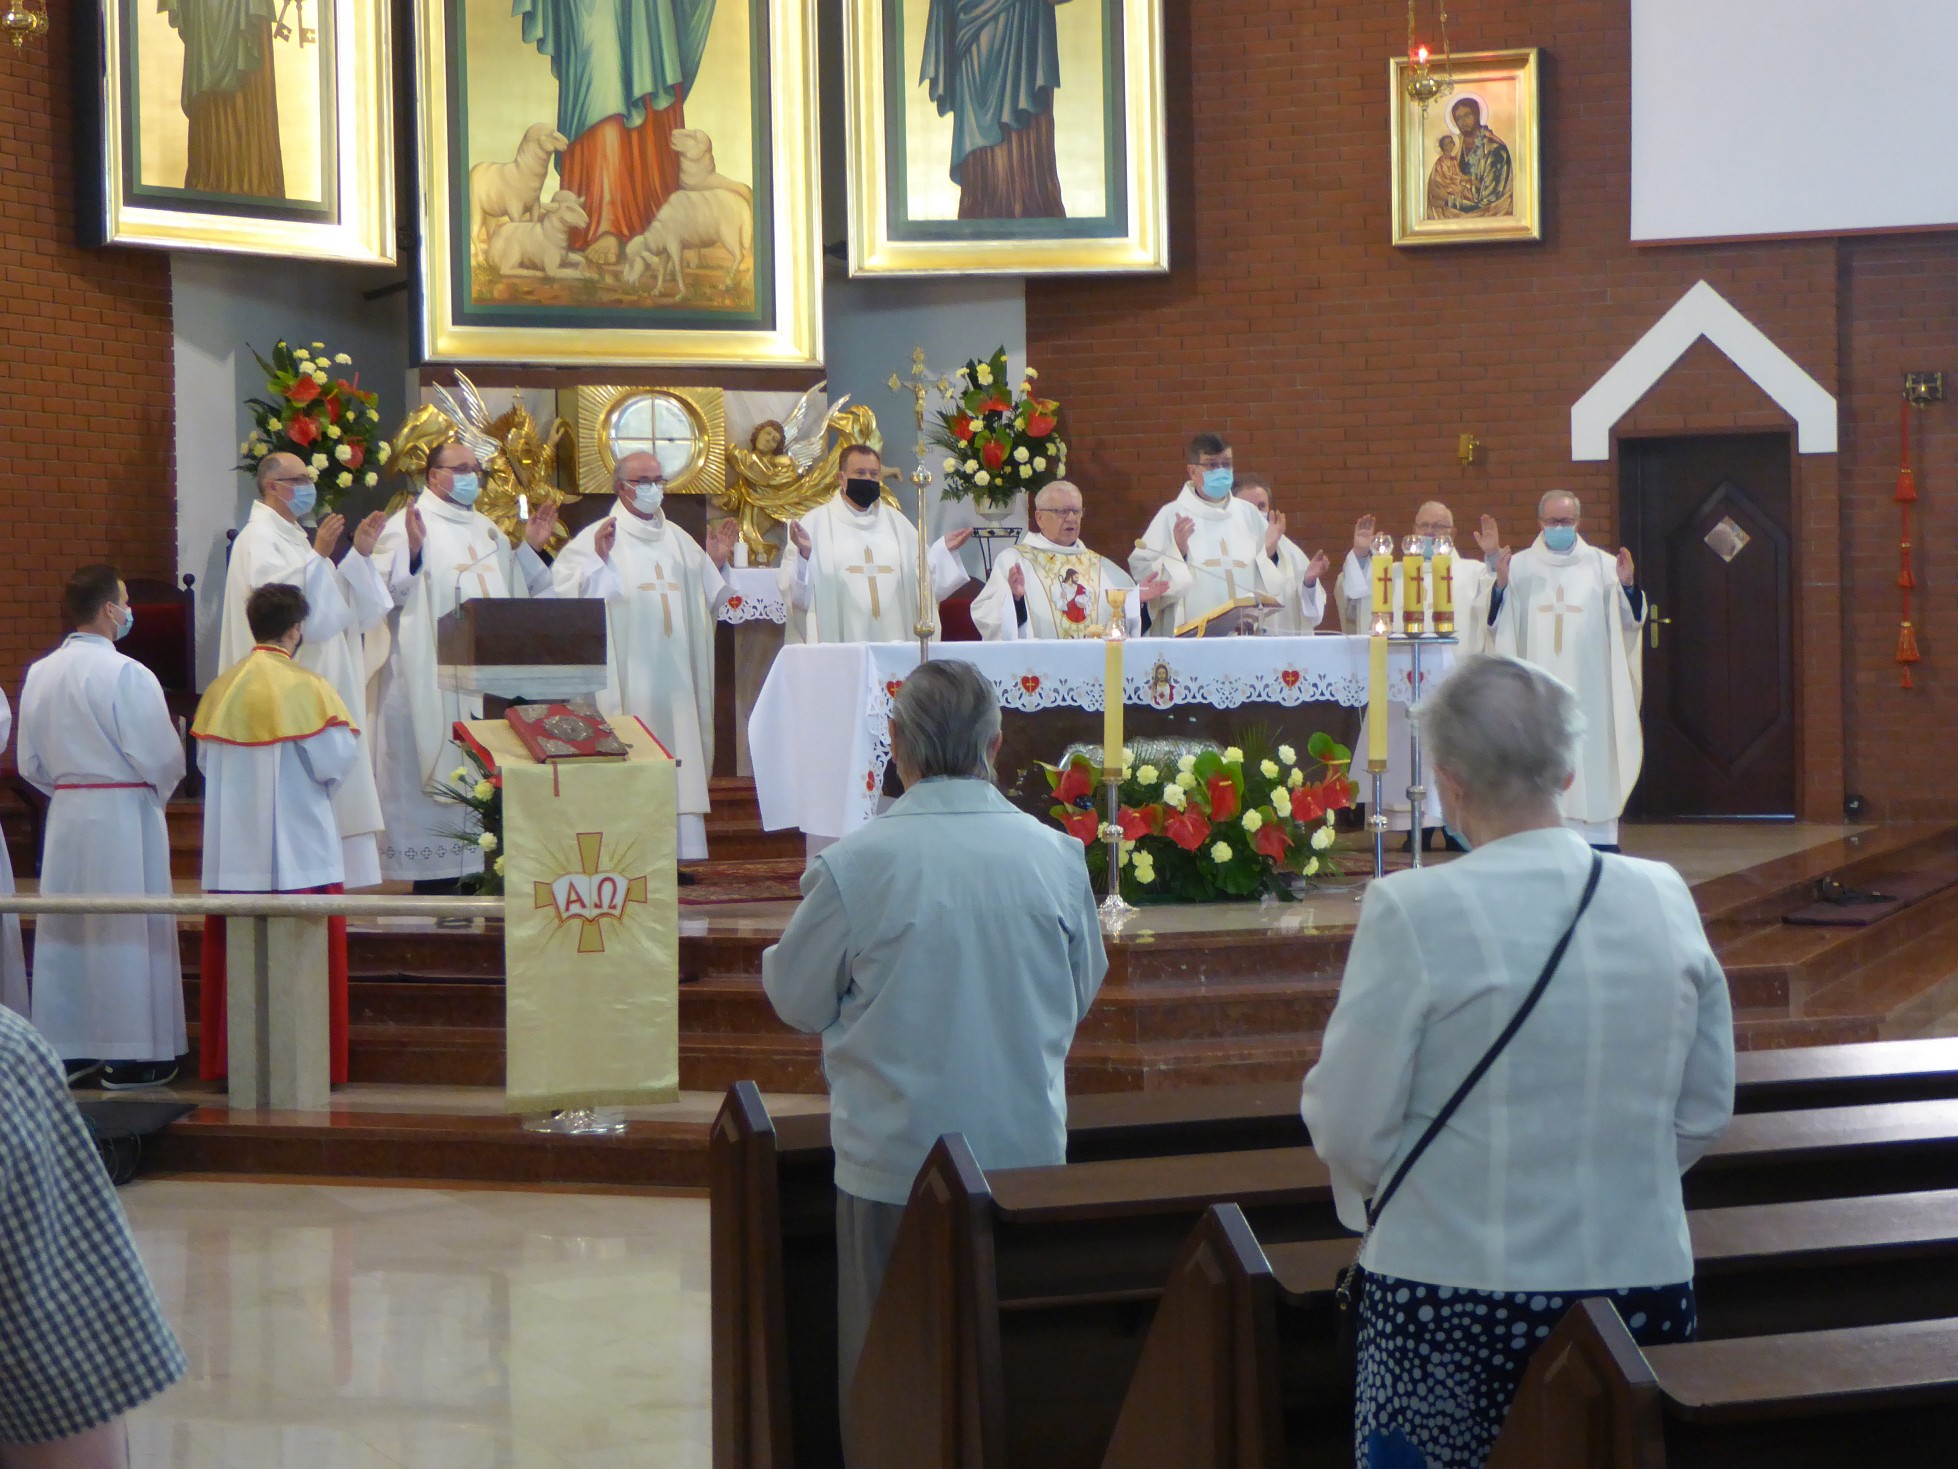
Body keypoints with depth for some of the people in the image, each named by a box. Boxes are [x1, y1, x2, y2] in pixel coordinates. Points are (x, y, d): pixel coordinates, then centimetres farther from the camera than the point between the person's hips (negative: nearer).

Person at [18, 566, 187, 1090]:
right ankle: (130, 1056, 5)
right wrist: (159, 789, 6)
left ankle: (65, 1047, 18)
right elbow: (163, 757, -15)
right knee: (127, 931, 1)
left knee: (64, 929, 12)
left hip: (65, 813, 6)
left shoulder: (40, 674, 3)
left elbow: (30, 762, 9)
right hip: (124, 814, -6)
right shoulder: (127, 675, -17)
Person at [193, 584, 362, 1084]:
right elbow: (338, 761, -13)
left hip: (233, 851, 5)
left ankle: (230, 1059, 13)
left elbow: (205, 762, 8)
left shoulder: (220, 689, 4)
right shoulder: (306, 688, -11)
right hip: (298, 850, -5)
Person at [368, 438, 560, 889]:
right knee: (437, 773, -8)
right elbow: (386, 591, -14)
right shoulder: (407, 524, -3)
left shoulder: (487, 529, 20)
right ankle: (432, 876, -5)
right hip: (432, 679, -7)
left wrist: (530, 548, 15)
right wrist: (411, 551, -28)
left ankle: (480, 864, 10)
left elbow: (513, 590, 27)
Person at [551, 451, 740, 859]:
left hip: (674, 672, 6)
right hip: (627, 670, -5)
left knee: (678, 754, 3)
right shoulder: (598, 536, 0)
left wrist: (716, 562, 8)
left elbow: (706, 599, 22)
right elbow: (566, 591, -12)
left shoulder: (678, 539, 18)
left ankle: (677, 848, 6)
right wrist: (598, 559, -24)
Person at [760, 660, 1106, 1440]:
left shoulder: (851, 865, -14)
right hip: (1028, 1154, 3)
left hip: (893, 1163, -3)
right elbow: (1083, 990, 10)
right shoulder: (1057, 856, -5)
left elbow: (798, 999, 0)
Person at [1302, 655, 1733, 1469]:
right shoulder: (1665, 898, 1)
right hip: (1644, 1282, 4)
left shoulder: (1413, 912, -13)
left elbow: (1351, 1127, -9)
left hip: (1454, 1302, -4)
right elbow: (1705, 1111, 9)